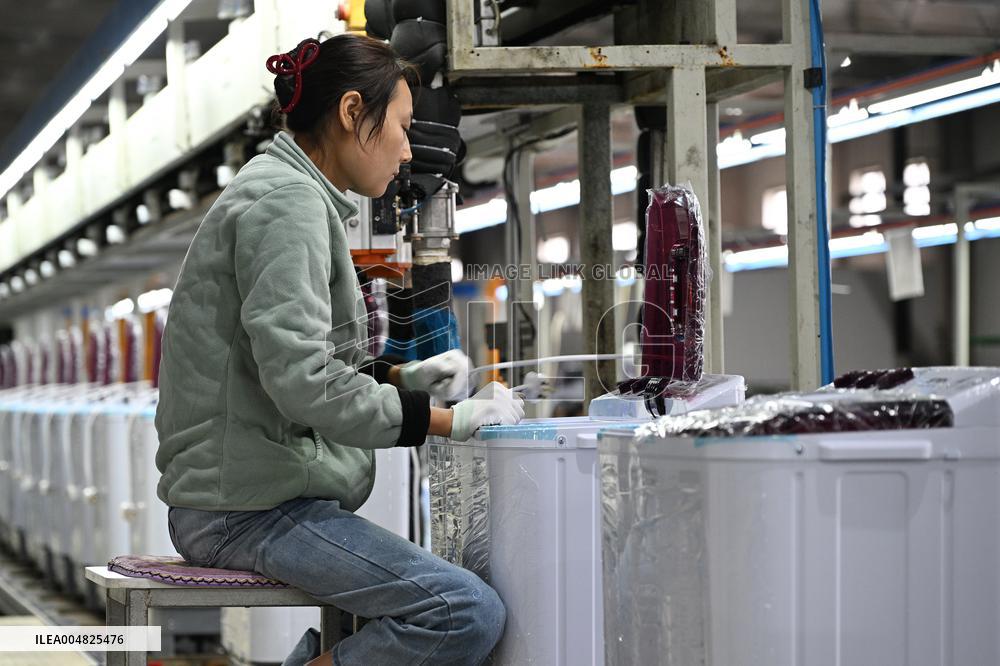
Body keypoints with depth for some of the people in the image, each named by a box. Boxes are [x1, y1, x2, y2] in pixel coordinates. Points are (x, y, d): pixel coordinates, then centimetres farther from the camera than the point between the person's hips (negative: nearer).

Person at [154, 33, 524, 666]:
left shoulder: (285, 192, 19)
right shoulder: (288, 201, -12)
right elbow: (304, 383, -22)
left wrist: (404, 377, 8)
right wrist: (455, 420, -15)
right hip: (251, 503, -11)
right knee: (470, 614, -20)